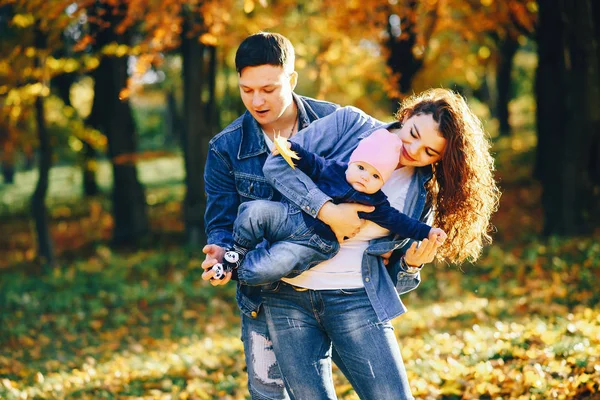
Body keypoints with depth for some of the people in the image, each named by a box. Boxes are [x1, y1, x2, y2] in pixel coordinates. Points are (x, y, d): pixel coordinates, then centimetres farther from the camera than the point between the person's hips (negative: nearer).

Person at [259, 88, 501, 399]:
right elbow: (279, 163, -9)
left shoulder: (422, 198, 6)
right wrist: (327, 210, -20)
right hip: (286, 296, -1)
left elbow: (396, 282, 10)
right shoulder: (347, 124, 1)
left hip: (356, 299, 1)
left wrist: (411, 264, -12)